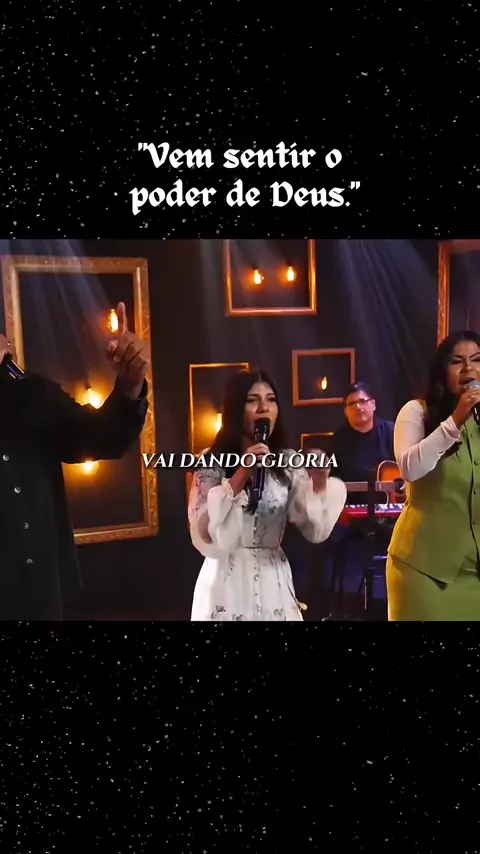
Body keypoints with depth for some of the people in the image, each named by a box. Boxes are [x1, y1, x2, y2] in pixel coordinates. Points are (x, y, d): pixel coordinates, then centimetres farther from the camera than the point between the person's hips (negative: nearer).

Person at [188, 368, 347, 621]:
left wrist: (319, 485, -22)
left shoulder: (288, 463, 3)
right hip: (228, 581, -3)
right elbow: (203, 534, -15)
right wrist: (241, 476, -21)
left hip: (275, 582, 3)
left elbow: (314, 530, -4)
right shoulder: (212, 464, -5)